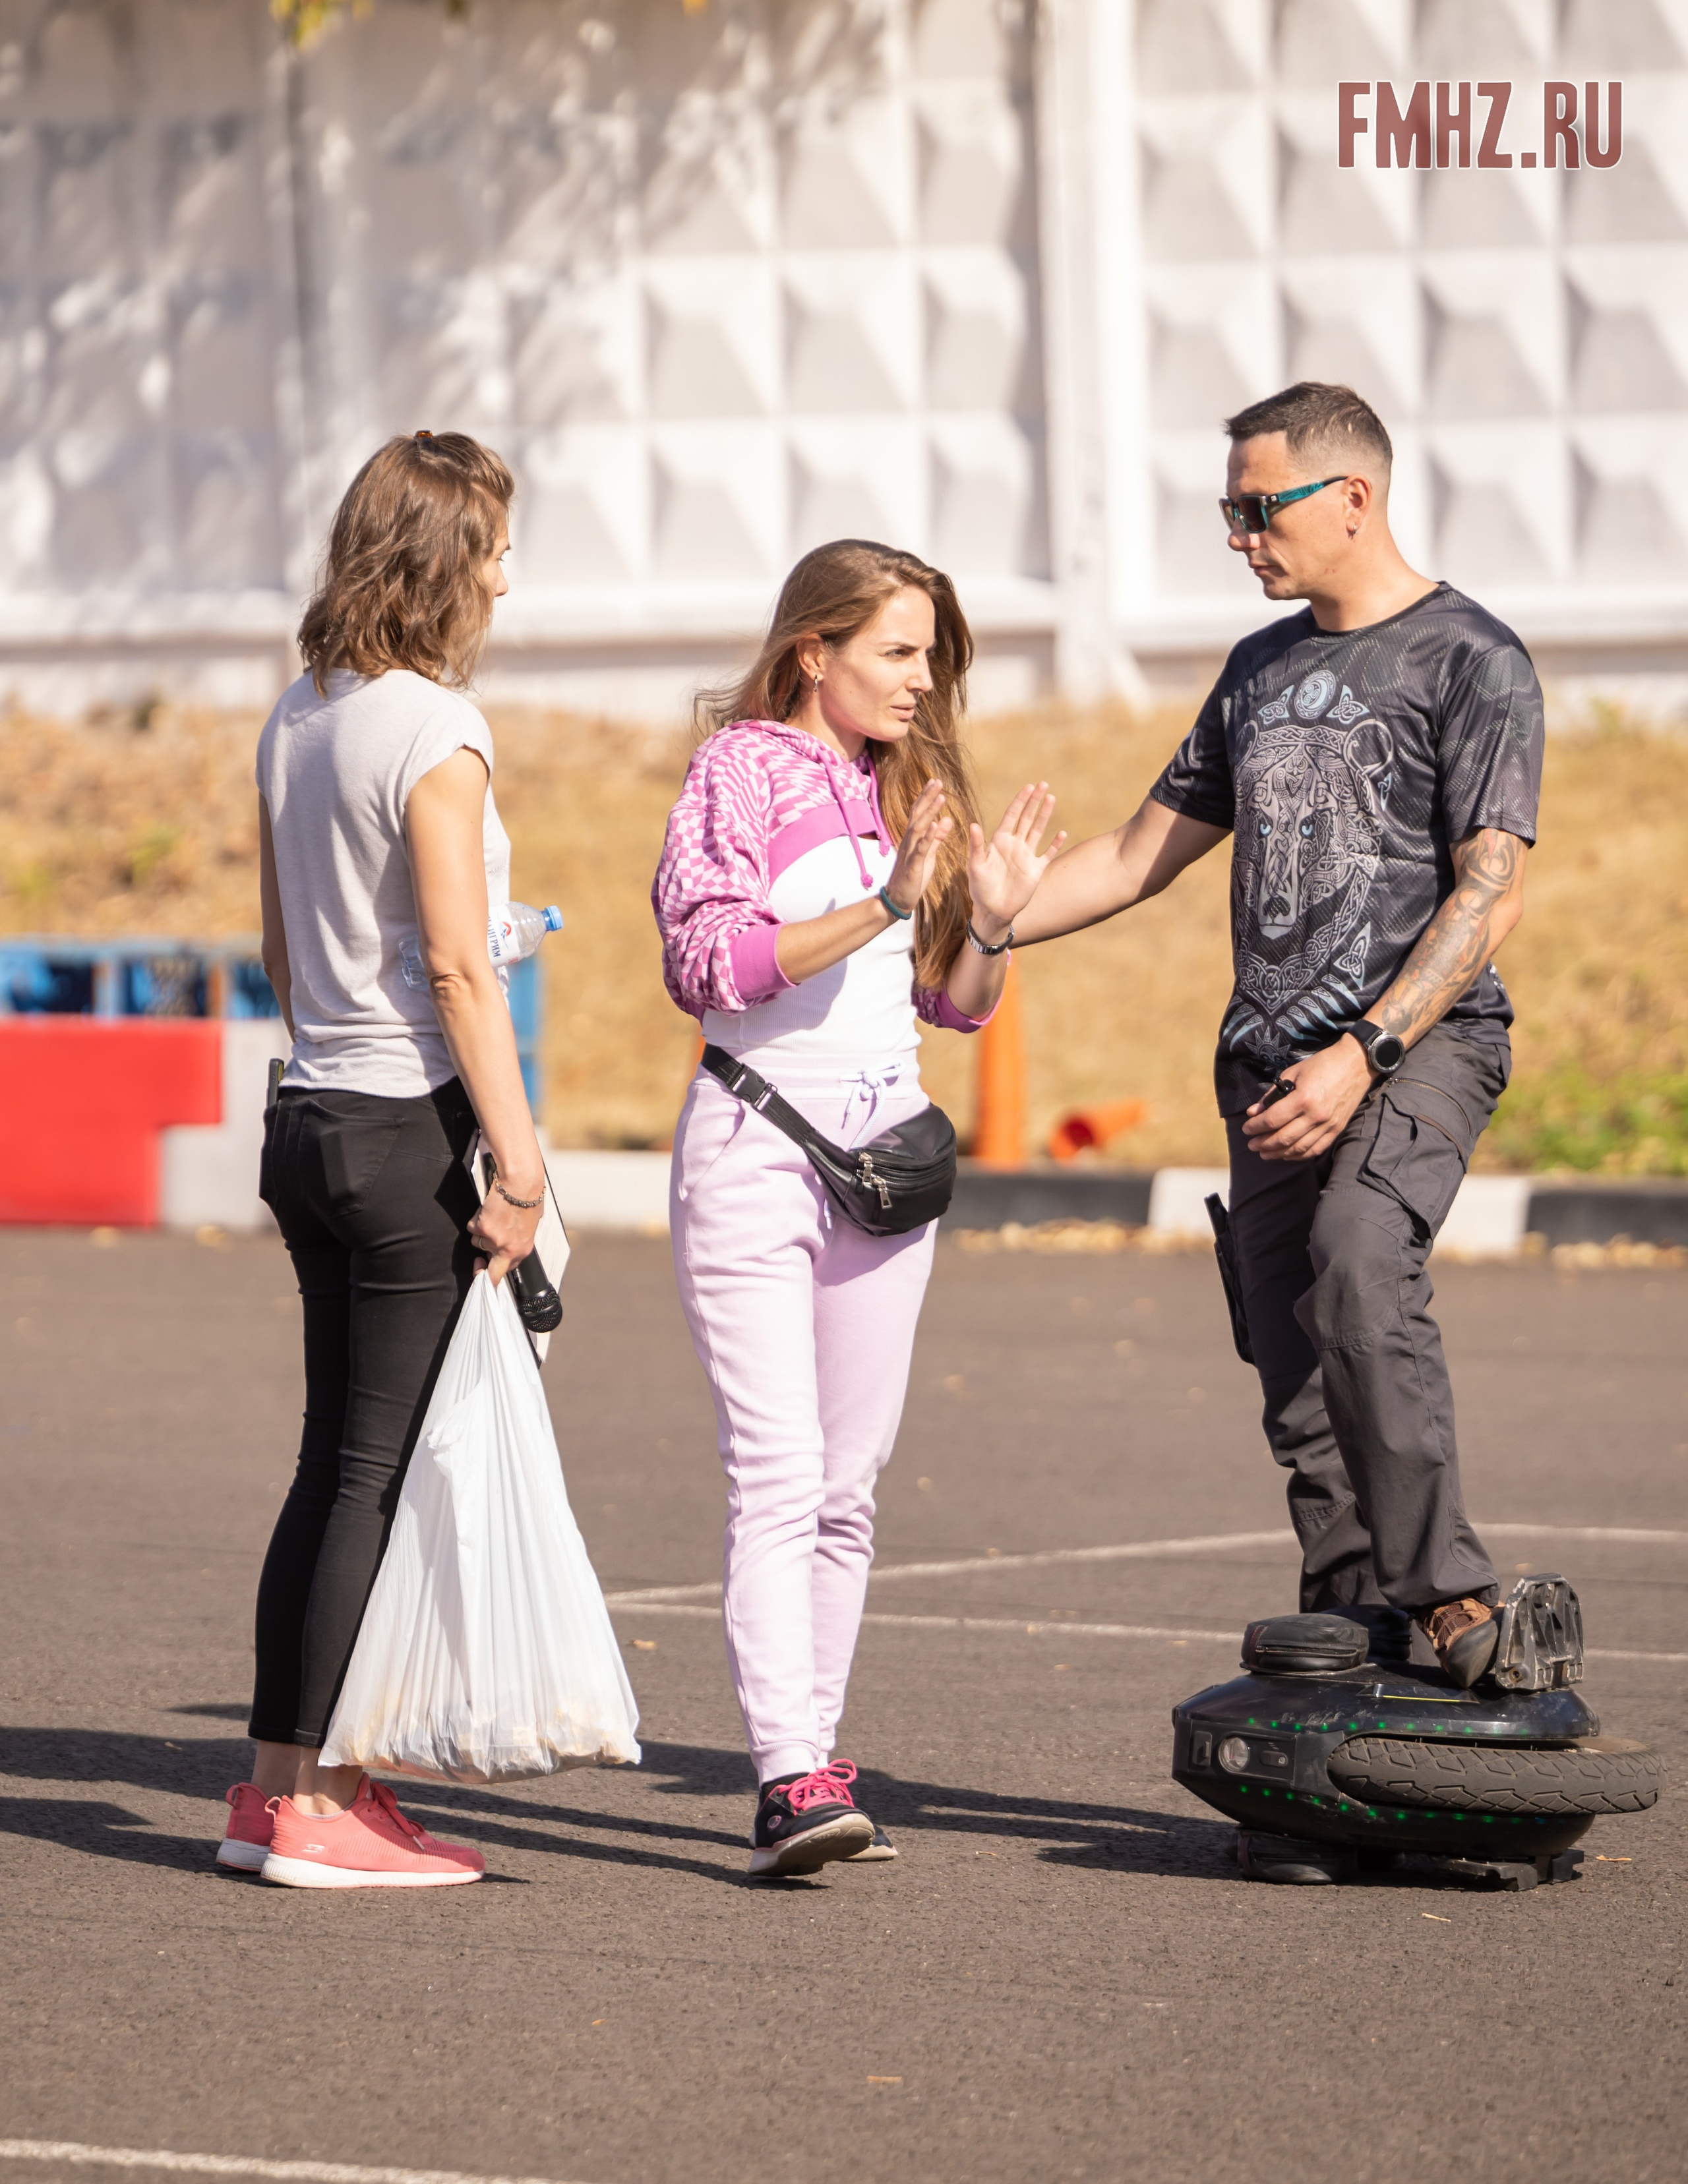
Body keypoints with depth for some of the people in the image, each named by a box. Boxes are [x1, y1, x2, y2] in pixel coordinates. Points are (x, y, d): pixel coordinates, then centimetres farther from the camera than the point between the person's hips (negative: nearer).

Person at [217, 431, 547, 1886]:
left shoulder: (297, 721, 11)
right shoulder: (433, 737, -14)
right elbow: (458, 971, -18)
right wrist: (521, 1161, -16)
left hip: (312, 1114, 8)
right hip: (408, 1132, -8)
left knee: (337, 1465, 14)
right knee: (382, 1476, -2)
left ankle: (281, 1784, 16)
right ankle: (318, 1806, 0)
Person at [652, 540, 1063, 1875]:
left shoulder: (910, 784, 14)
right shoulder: (742, 766, -4)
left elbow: (957, 1005, 18)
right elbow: (712, 959, -15)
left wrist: (993, 920, -3)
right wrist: (881, 905, -22)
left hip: (888, 1142, 7)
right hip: (758, 1138, -7)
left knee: (849, 1487, 6)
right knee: (778, 1476, -15)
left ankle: (814, 1773, 9)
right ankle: (791, 1780, -23)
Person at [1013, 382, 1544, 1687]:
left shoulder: (1472, 662, -2)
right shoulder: (1262, 671, 20)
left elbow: (1489, 896, -11)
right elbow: (1143, 854, 27)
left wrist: (1363, 1055, -20)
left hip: (1421, 1041, -7)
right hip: (1272, 1063, 7)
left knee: (1361, 1272, -31)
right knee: (1298, 1381, 0)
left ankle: (1449, 1593, -30)